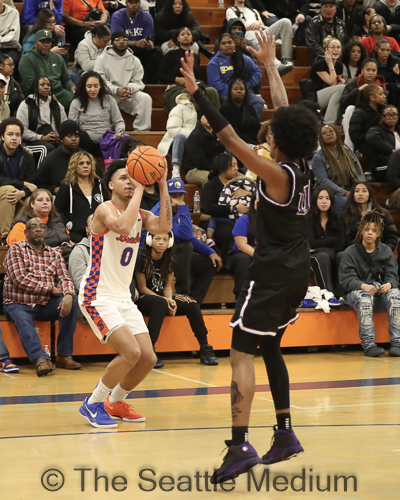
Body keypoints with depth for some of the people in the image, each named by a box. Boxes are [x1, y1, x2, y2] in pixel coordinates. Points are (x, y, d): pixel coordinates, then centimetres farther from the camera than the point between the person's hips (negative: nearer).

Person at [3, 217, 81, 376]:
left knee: (71, 305, -21)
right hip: (19, 305, -4)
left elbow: (64, 278, 2)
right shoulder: (16, 249, 0)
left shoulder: (54, 254, 14)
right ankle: (41, 359, -52)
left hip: (45, 305, 4)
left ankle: (64, 355, -17)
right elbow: (20, 279, -12)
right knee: (23, 320, -36)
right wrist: (50, 288, -11)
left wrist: (68, 295, -22)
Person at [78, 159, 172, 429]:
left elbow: (165, 226, -12)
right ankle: (92, 404, -3)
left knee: (148, 359, 3)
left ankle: (115, 402, 25)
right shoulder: (105, 209, -12)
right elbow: (122, 227, -35)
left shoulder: (140, 215, 8)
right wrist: (139, 189, -30)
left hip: (124, 297, 8)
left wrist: (162, 185, -14)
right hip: (98, 296, -8)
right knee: (131, 352, -20)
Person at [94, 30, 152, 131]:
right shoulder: (103, 59, 5)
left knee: (145, 98, -23)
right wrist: (117, 90, -21)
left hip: (128, 96, 3)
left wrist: (130, 88, -19)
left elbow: (138, 82, 7)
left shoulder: (134, 60, 14)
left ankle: (142, 131, -21)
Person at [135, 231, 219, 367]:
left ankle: (205, 349, -12)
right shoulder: (142, 259, -11)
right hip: (143, 299, -6)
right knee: (161, 304, -39)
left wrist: (170, 299, -18)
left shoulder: (169, 260, 7)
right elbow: (142, 288, -12)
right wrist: (165, 300, -23)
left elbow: (168, 286, 6)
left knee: (191, 304, -18)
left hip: (163, 296, 6)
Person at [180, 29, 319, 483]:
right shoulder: (302, 167, 3)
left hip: (272, 273, -9)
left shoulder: (276, 174, -17)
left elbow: (230, 139, -22)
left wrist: (196, 93, -20)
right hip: (298, 271, 9)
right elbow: (286, 114, 14)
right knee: (270, 348, 21)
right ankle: (285, 434, 24)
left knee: (241, 353, -11)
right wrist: (270, 67, 24)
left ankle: (240, 447, -21)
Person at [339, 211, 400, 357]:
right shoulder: (350, 253, 0)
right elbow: (346, 279, -9)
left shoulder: (386, 251, 9)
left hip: (381, 291, 3)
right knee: (364, 297, -38)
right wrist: (363, 286, -29)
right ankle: (368, 344, -40)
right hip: (356, 292, -2)